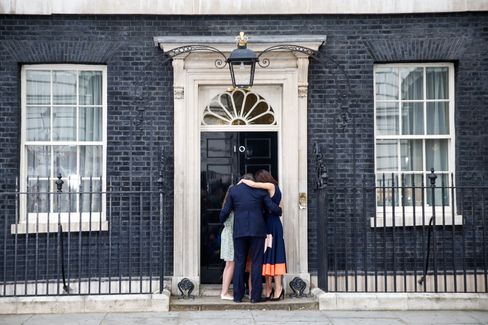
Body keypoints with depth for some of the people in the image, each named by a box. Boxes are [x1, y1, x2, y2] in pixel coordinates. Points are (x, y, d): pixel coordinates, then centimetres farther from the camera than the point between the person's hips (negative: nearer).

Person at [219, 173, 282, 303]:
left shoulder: (233, 190, 6)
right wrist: (279, 211, 22)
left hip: (240, 231, 1)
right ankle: (255, 296, 1)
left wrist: (222, 221, 25)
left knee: (239, 263, 7)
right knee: (256, 262, 3)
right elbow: (274, 208, -1)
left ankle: (238, 296, 7)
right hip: (257, 230, -1)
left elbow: (225, 211, 5)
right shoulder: (260, 191, 4)